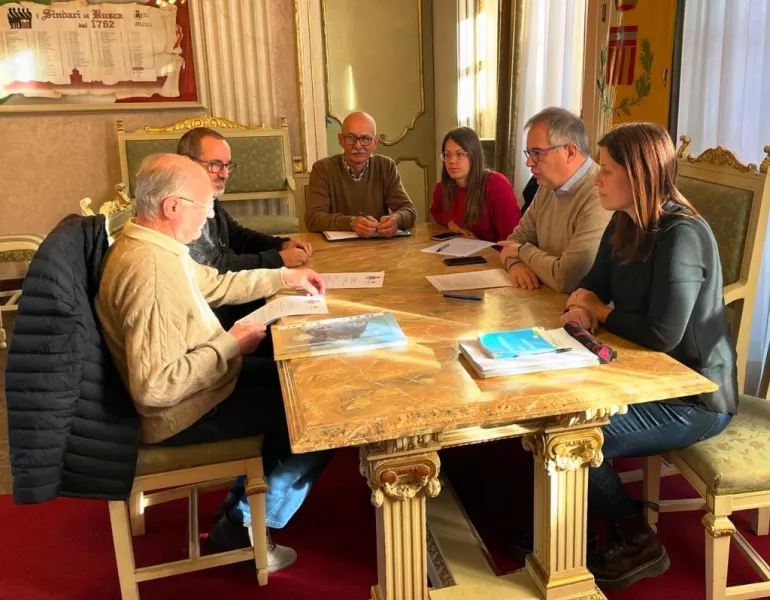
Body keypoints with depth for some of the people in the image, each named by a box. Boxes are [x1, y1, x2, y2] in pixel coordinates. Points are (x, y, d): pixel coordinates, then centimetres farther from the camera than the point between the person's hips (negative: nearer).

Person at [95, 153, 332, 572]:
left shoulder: (152, 243, 0)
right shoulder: (151, 273, -32)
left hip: (202, 377, 10)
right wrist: (231, 345, -25)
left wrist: (284, 277, 14)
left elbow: (215, 284, 17)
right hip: (185, 412, -10)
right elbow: (154, 388, -35)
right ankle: (243, 526, 13)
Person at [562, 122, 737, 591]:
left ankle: (639, 544, 8)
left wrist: (601, 312, -14)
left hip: (694, 397, -9)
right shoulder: (625, 225, 3)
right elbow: (594, 284, 12)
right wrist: (582, 302, -13)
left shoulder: (682, 236, -25)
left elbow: (662, 334, -31)